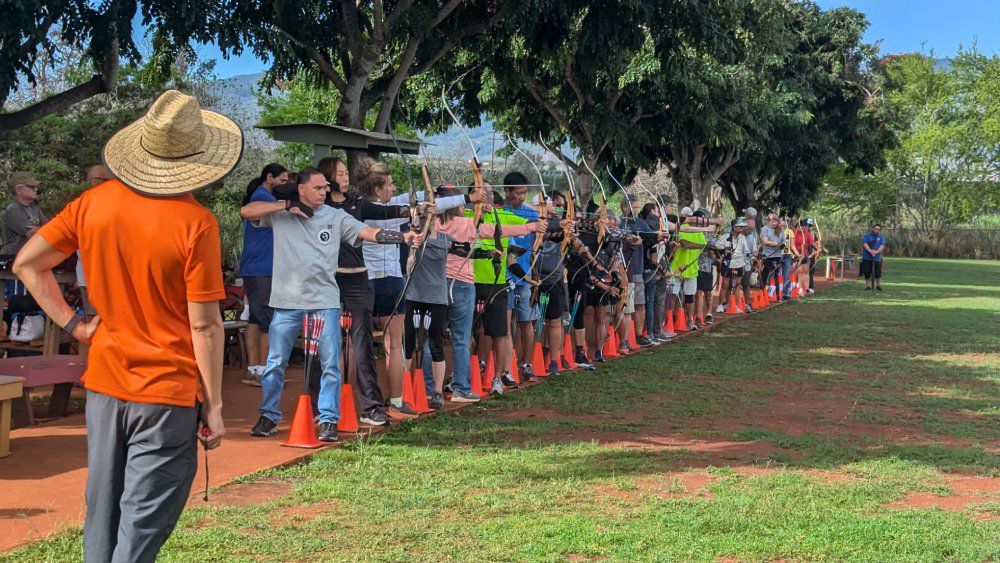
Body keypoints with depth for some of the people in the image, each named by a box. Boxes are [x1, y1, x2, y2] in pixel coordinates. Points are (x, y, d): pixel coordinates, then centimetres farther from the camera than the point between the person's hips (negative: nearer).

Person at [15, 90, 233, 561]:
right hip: (167, 395, -5)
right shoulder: (195, 222, -16)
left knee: (102, 515, 18)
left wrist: (72, 323, 6)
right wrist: (213, 406, -7)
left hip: (104, 383, 5)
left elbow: (27, 263, 5)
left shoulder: (94, 203, -1)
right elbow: (204, 325, -14)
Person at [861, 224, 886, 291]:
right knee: (867, 272, 0)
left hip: (877, 258, 1)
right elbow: (865, 244, -10)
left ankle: (878, 285, 17)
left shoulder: (881, 238, 11)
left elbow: (882, 246, -3)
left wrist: (876, 251, -23)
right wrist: (870, 251, -25)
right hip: (867, 257, -1)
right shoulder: (867, 235, 5)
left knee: (878, 272, -2)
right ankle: (867, 285, 14)